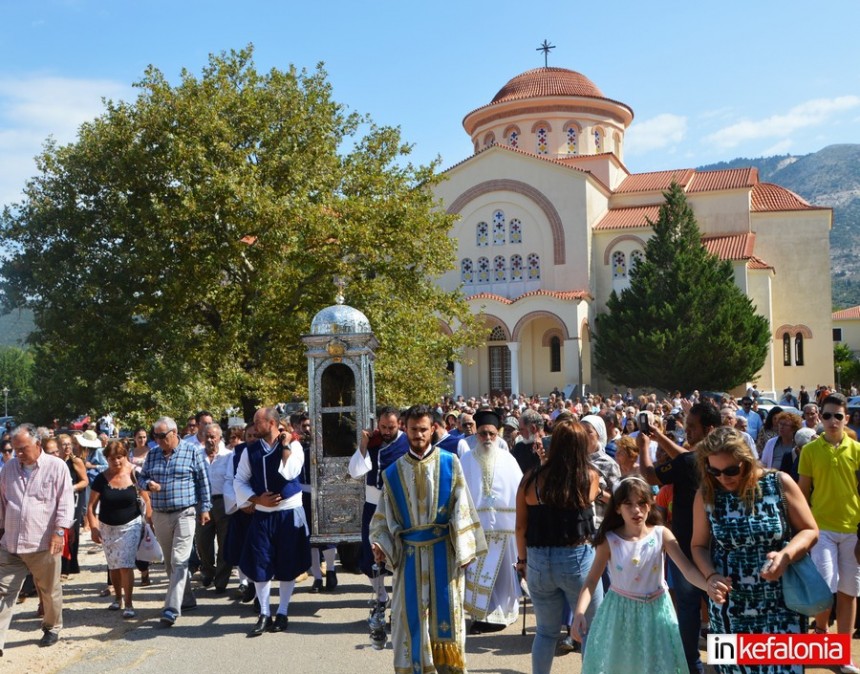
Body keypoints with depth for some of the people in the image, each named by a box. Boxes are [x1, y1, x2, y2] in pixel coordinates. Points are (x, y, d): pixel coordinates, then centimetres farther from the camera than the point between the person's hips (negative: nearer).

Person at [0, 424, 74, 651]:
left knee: (50, 591, 12)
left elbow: (65, 502, -8)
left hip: (43, 544, -3)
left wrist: (59, 532, -15)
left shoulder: (56, 466, -5)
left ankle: (52, 628, 30)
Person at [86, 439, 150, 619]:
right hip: (107, 528, 3)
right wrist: (93, 528, -12)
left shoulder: (134, 475, -11)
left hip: (130, 525, -3)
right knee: (113, 566, 16)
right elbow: (91, 506, -2)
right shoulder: (101, 479, -7)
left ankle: (128, 604, -2)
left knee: (126, 565, -10)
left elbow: (146, 499, -4)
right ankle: (118, 597, 36)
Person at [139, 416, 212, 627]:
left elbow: (203, 481, 0)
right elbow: (141, 478, 15)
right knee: (170, 562, 13)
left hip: (184, 514, -5)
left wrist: (204, 508, -2)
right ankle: (186, 600, 26)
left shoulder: (191, 453, -3)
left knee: (179, 561, -12)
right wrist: (149, 484, -9)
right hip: (160, 515, 5)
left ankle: (172, 608, -15)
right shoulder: (152, 455, 9)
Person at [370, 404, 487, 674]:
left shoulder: (449, 463, 0)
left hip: (444, 552, -1)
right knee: (412, 615, 5)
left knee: (445, 612, 4)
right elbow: (383, 515, 4)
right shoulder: (393, 472, 4)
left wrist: (466, 549, -6)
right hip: (409, 554, 1)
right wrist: (379, 543, -13)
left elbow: (461, 508, -2)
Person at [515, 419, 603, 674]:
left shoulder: (531, 478, -5)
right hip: (578, 559, -2)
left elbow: (521, 526, 0)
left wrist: (522, 559, 15)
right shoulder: (590, 476, -8)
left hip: (539, 560, 2)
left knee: (546, 631, 18)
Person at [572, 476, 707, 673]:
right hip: (620, 611, 0)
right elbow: (592, 580, -9)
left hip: (655, 610, 0)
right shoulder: (609, 540, -11)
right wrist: (579, 614, -23)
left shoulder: (661, 535, -11)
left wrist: (710, 585, -40)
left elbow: (688, 569, -20)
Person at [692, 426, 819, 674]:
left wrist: (786, 555, -20)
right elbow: (699, 545, 5)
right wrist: (710, 576, -13)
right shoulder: (706, 494, -4)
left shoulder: (779, 483, -8)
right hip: (731, 606, 1)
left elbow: (810, 531, -1)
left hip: (782, 603, -1)